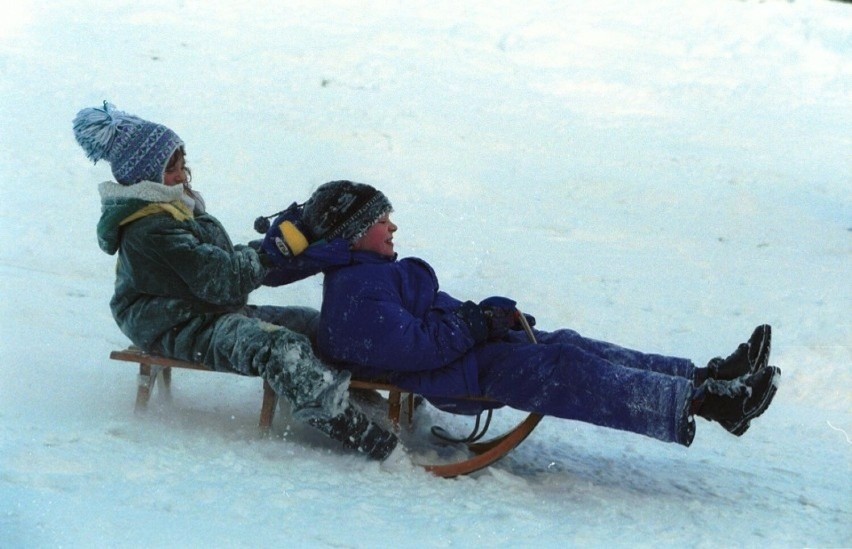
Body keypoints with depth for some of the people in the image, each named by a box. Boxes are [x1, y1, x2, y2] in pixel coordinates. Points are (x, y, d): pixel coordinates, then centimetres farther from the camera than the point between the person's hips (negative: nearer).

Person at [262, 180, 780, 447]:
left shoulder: (372, 272, 22)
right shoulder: (356, 292, -14)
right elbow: (412, 345, -26)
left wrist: (491, 314, 5)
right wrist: (479, 322, -16)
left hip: (472, 350, 11)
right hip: (457, 378, -11)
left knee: (569, 347, -4)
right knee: (566, 371, -21)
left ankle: (706, 379, -13)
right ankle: (703, 402, -28)